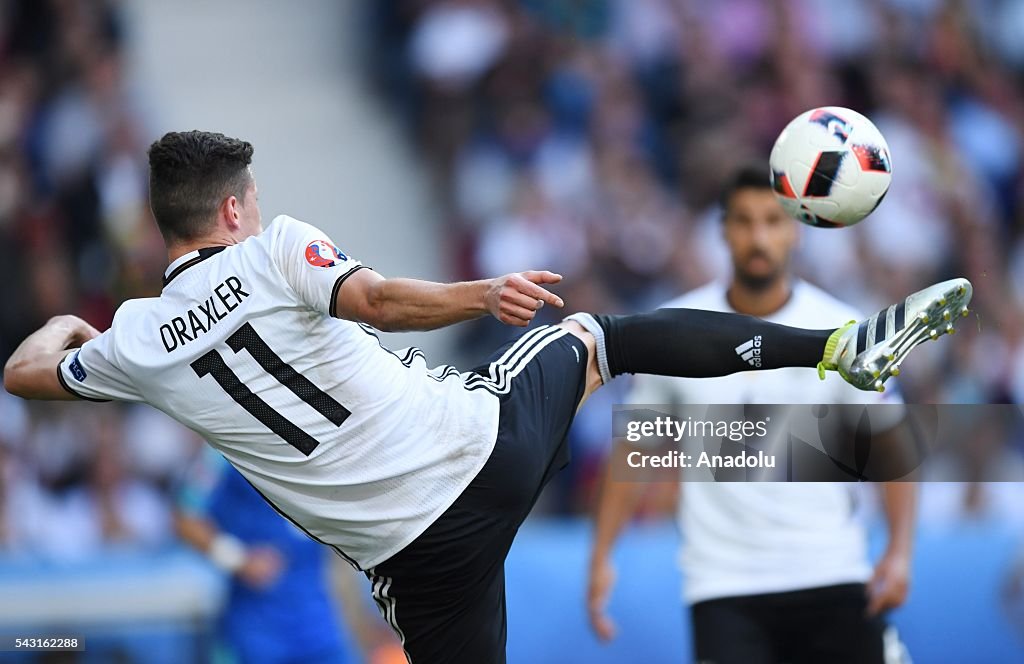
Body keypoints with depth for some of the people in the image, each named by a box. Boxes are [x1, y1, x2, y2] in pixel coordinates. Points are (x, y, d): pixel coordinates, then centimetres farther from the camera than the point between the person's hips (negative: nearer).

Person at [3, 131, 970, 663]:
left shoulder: (136, 343, 5)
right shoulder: (272, 250, -5)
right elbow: (383, 302, -22)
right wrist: (486, 295, -16)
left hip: (417, 545, 1)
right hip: (482, 441, -1)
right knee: (598, 334, 25)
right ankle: (845, 346, 22)